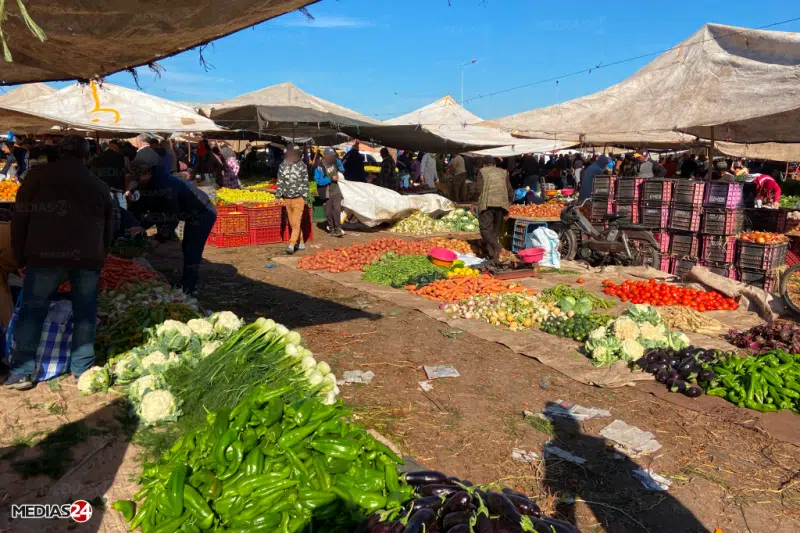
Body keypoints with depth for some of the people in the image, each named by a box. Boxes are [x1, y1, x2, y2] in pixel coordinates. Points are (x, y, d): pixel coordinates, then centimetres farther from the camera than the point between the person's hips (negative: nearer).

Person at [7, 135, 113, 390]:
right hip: (88, 257, 2)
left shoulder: (38, 175, 9)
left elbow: (20, 219, 7)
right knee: (84, 313, 11)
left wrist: (20, 256, 12)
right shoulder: (99, 185, 18)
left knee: (32, 311, 7)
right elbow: (108, 228, 20)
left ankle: (21, 372, 5)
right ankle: (82, 369, 14)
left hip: (45, 255, -2)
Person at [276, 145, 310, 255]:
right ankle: (300, 243, 24)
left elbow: (305, 182, -3)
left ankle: (291, 245, -15)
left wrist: (304, 196, -8)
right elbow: (280, 182, 10)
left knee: (296, 223, -11)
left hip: (298, 198, -4)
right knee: (293, 223, 11)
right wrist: (278, 195, 7)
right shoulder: (282, 166, 5)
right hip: (287, 198, 5)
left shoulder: (302, 166, -4)